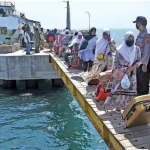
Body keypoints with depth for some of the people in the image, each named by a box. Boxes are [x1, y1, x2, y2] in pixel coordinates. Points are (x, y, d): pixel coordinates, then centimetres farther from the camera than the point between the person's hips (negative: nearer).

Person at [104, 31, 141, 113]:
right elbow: (116, 61, -1)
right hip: (120, 72, -2)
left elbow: (139, 60, 3)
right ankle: (118, 106, 13)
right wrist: (114, 72, -6)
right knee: (119, 89, 0)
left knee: (130, 90, 1)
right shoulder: (120, 49, -5)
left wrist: (133, 67, -13)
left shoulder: (136, 49, 2)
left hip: (131, 74, 2)